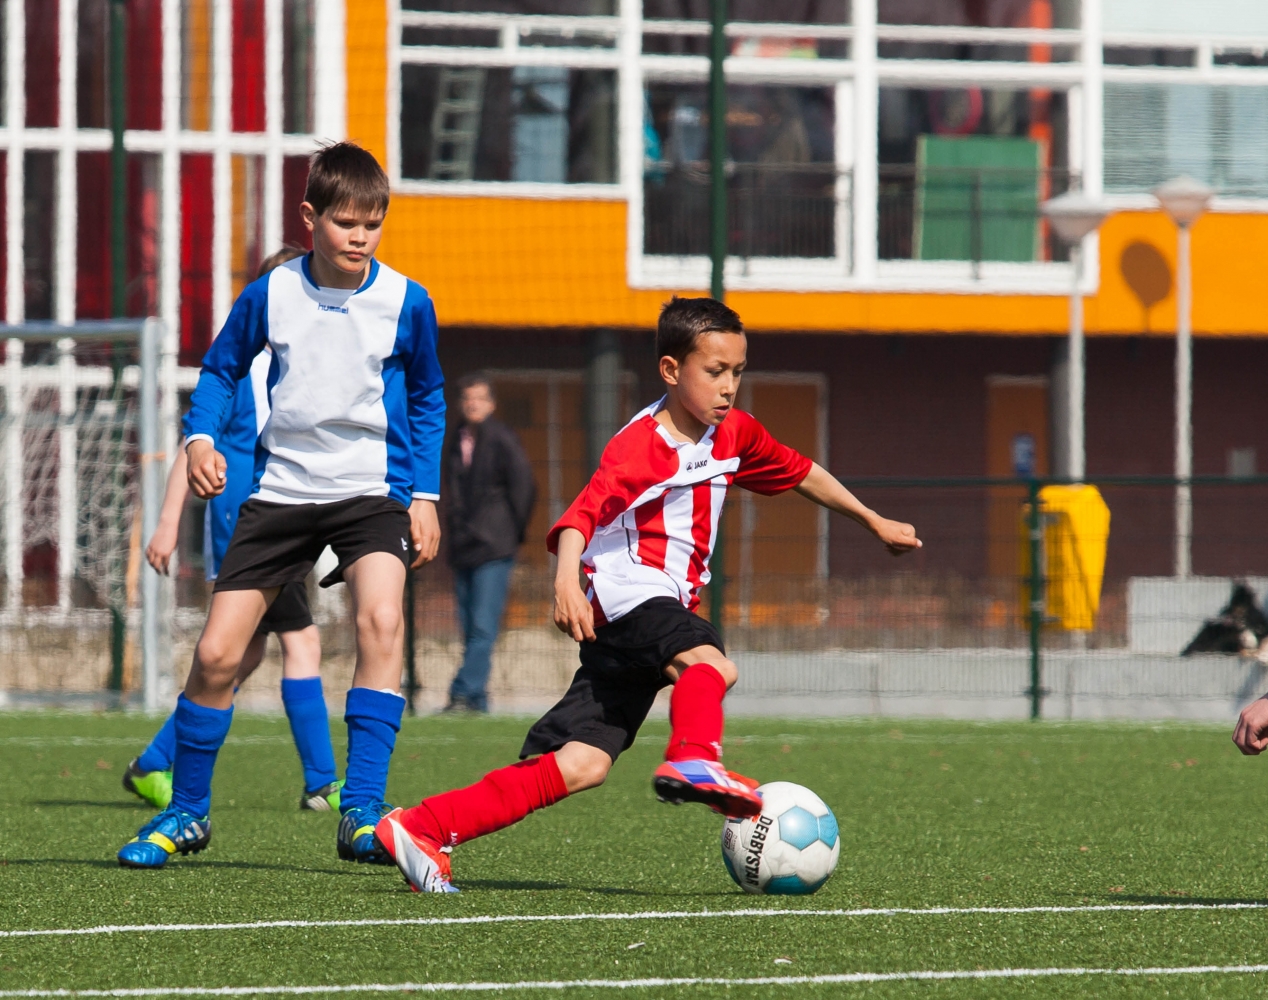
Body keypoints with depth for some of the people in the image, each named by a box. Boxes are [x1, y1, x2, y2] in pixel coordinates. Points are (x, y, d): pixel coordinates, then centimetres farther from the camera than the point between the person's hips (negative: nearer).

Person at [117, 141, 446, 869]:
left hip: (372, 489, -2)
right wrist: (201, 436, -7)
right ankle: (187, 813, 20)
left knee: (381, 618, -28)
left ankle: (363, 815, -28)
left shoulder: (406, 303, -5)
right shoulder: (271, 294, -4)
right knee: (218, 653, -2)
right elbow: (222, 368, 10)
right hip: (282, 488, 2)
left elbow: (428, 400, 9)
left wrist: (425, 493, 2)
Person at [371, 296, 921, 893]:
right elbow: (581, 515, -24)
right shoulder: (640, 446, -13)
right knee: (710, 665, -35)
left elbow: (799, 473, 29)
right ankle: (693, 760, -58)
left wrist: (874, 523, 35)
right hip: (629, 596, -7)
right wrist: (567, 581, -42)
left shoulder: (733, 434, 13)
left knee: (581, 766, -3)